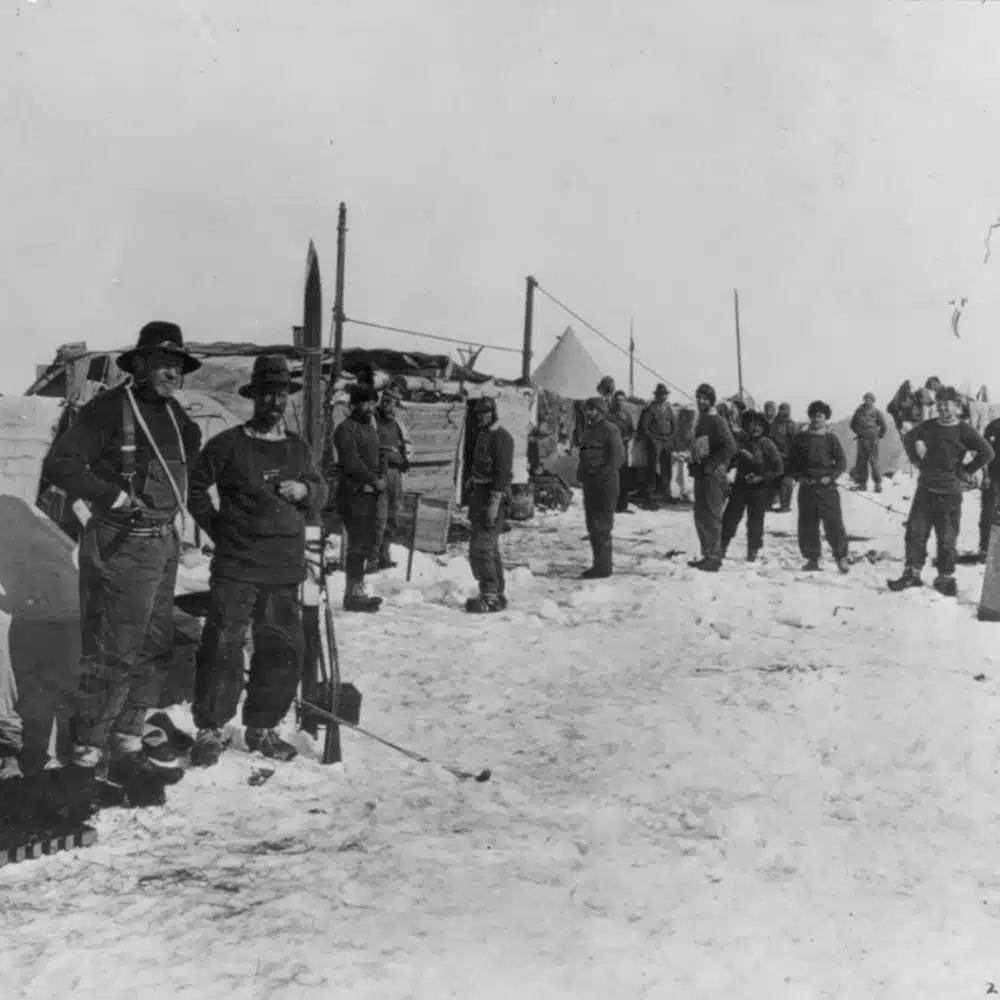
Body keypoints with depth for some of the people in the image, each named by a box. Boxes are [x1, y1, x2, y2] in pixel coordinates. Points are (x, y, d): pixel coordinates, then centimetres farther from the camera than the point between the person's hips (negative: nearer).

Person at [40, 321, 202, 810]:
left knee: (154, 651, 13)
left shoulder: (174, 414, 10)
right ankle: (85, 764, 5)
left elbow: (190, 459, 26)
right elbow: (59, 464, -16)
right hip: (122, 545, -8)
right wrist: (116, 496, -20)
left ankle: (126, 751, 25)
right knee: (113, 656, -5)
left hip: (163, 545, 8)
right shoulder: (111, 407, -12)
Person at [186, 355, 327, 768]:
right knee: (222, 648, -7)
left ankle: (262, 728, 23)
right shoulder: (228, 444, -3)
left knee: (283, 652, 8)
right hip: (236, 567, -5)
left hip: (285, 570, 5)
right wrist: (218, 527, 0)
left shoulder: (299, 449, 12)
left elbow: (320, 497, 20)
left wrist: (305, 490, -2)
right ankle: (210, 730, 7)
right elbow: (195, 487, 5)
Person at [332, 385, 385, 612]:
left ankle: (357, 590, 18)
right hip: (354, 494, -9)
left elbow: (379, 456, 20)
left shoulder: (370, 427, 20)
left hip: (371, 493, 9)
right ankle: (353, 594, -6)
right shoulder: (346, 428, -9)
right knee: (358, 544, -10)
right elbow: (351, 463, -17)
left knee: (367, 543, 11)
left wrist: (382, 478, 1)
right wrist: (374, 480, -11)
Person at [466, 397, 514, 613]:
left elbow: (503, 472, -18)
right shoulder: (481, 435, 18)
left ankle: (490, 597, -11)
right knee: (490, 548, 14)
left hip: (492, 497, -10)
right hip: (479, 495, 10)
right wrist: (473, 504, 20)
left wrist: (494, 502, -24)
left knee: (481, 547, -14)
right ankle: (499, 593, 22)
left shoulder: (501, 437, -11)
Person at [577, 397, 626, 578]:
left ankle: (603, 567, -3)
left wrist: (604, 474, -21)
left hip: (605, 484, -9)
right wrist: (581, 473, 11)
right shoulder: (589, 431, 18)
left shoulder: (610, 430, -8)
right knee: (592, 525, 12)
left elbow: (618, 457, -16)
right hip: (590, 483, 9)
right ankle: (599, 564, 19)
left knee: (601, 526, -8)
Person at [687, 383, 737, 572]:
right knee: (700, 516, 11)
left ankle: (714, 558, -3)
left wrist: (711, 465, -19)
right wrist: (695, 465, 13)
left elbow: (730, 448, -20)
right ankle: (707, 555, 19)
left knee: (711, 517, -7)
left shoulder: (717, 422, -9)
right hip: (701, 474, 9)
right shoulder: (701, 422, 17)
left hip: (713, 475, -9)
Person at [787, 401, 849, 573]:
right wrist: (799, 476, -2)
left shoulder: (831, 438, 3)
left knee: (834, 523, -6)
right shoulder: (800, 438, 8)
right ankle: (812, 558, 13)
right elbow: (791, 460, 13)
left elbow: (842, 461, 3)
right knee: (807, 525, 4)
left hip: (827, 487, -3)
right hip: (806, 487, 3)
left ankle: (841, 557, 4)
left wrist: (831, 477, -10)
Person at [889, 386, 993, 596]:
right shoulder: (928, 427, 3)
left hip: (949, 492, -3)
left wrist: (966, 471, -10)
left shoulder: (965, 431, -9)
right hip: (925, 488, 4)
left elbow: (988, 453, -14)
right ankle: (912, 573, 12)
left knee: (947, 538, 4)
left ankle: (945, 578, 15)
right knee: (915, 532, 3)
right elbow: (909, 439, 21)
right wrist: (916, 460, 12)